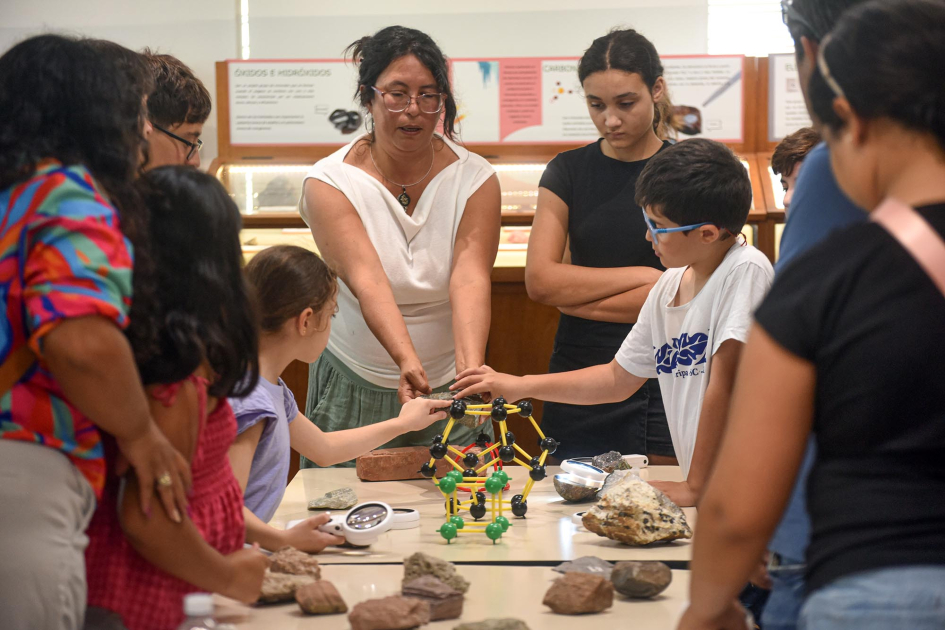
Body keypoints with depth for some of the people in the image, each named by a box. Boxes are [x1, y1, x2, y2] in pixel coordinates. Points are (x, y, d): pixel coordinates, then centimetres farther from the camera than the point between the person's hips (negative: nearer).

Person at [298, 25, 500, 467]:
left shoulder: (475, 180, -5)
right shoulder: (329, 182, -11)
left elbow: (470, 280, -20)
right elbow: (367, 281, -25)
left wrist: (470, 366, -38)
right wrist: (406, 361, -42)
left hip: (449, 387, 1)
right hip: (354, 393, -1)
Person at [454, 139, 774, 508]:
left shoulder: (747, 272, -13)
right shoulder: (669, 285, 12)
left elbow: (726, 381, -17)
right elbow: (619, 379, 22)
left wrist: (695, 487, -17)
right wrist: (519, 387, 19)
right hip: (702, 488, 7)